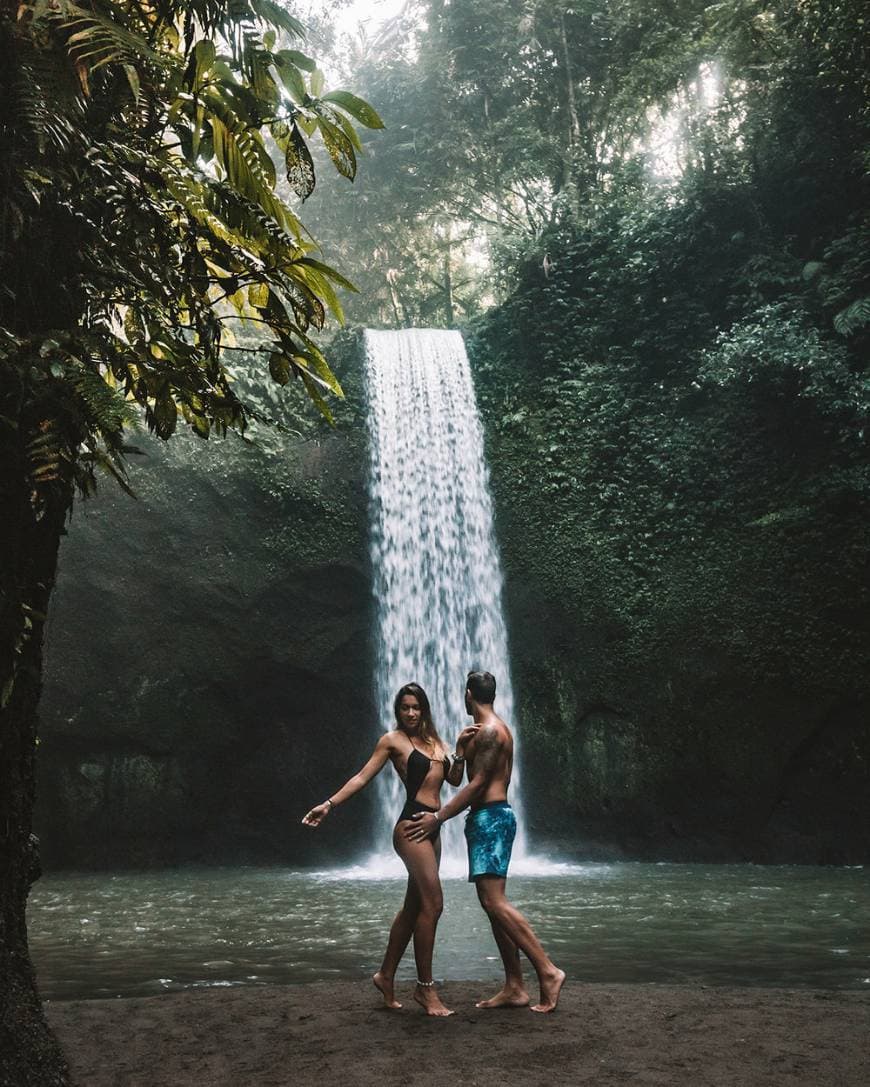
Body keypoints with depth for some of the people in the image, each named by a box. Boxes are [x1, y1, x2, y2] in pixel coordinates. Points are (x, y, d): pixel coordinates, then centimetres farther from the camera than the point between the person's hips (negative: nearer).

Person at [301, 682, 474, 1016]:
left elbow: (455, 780, 13)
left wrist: (460, 750, -1)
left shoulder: (434, 740, 16)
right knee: (433, 903, -11)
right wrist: (329, 804, -12)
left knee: (414, 906, 12)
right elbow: (363, 777, -4)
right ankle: (425, 986, -3)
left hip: (431, 828, 8)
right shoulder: (392, 740, -1)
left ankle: (386, 975, 24)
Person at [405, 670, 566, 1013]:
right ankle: (514, 987, 8)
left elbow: (477, 784, -18)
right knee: (493, 903, 7)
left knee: (494, 901, -15)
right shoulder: (494, 729, 19)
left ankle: (548, 971, -15)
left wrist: (438, 817, -17)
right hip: (491, 818, 10)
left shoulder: (488, 730, -13)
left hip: (489, 818, -10)